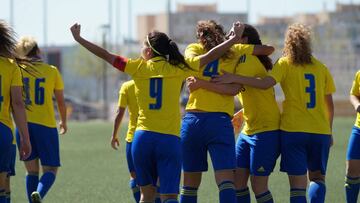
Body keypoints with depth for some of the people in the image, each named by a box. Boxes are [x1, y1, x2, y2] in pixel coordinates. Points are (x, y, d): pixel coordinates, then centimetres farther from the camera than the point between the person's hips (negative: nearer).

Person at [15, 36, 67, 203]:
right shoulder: (52, 71, 2)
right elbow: (61, 101, 8)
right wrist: (64, 122, 25)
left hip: (23, 125, 2)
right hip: (46, 126, -2)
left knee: (31, 170, 13)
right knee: (50, 169, 4)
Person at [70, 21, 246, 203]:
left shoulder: (139, 67, 4)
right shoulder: (178, 67, 2)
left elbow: (106, 55, 9)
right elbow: (210, 56, 3)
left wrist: (78, 39, 18)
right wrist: (235, 38, 12)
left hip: (142, 138, 1)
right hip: (169, 139, -1)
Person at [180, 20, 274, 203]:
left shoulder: (193, 49, 11)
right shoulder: (234, 51, 10)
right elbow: (269, 49, 16)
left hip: (192, 119, 2)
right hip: (220, 120, -2)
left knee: (190, 184, 12)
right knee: (226, 183, -10)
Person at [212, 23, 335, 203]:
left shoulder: (285, 64, 0)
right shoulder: (321, 68, 11)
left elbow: (266, 83, -18)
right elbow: (330, 104, 14)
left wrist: (234, 78, -18)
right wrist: (329, 131, 25)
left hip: (293, 130, -3)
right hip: (321, 132, 3)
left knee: (298, 184, 0)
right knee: (317, 178, 18)